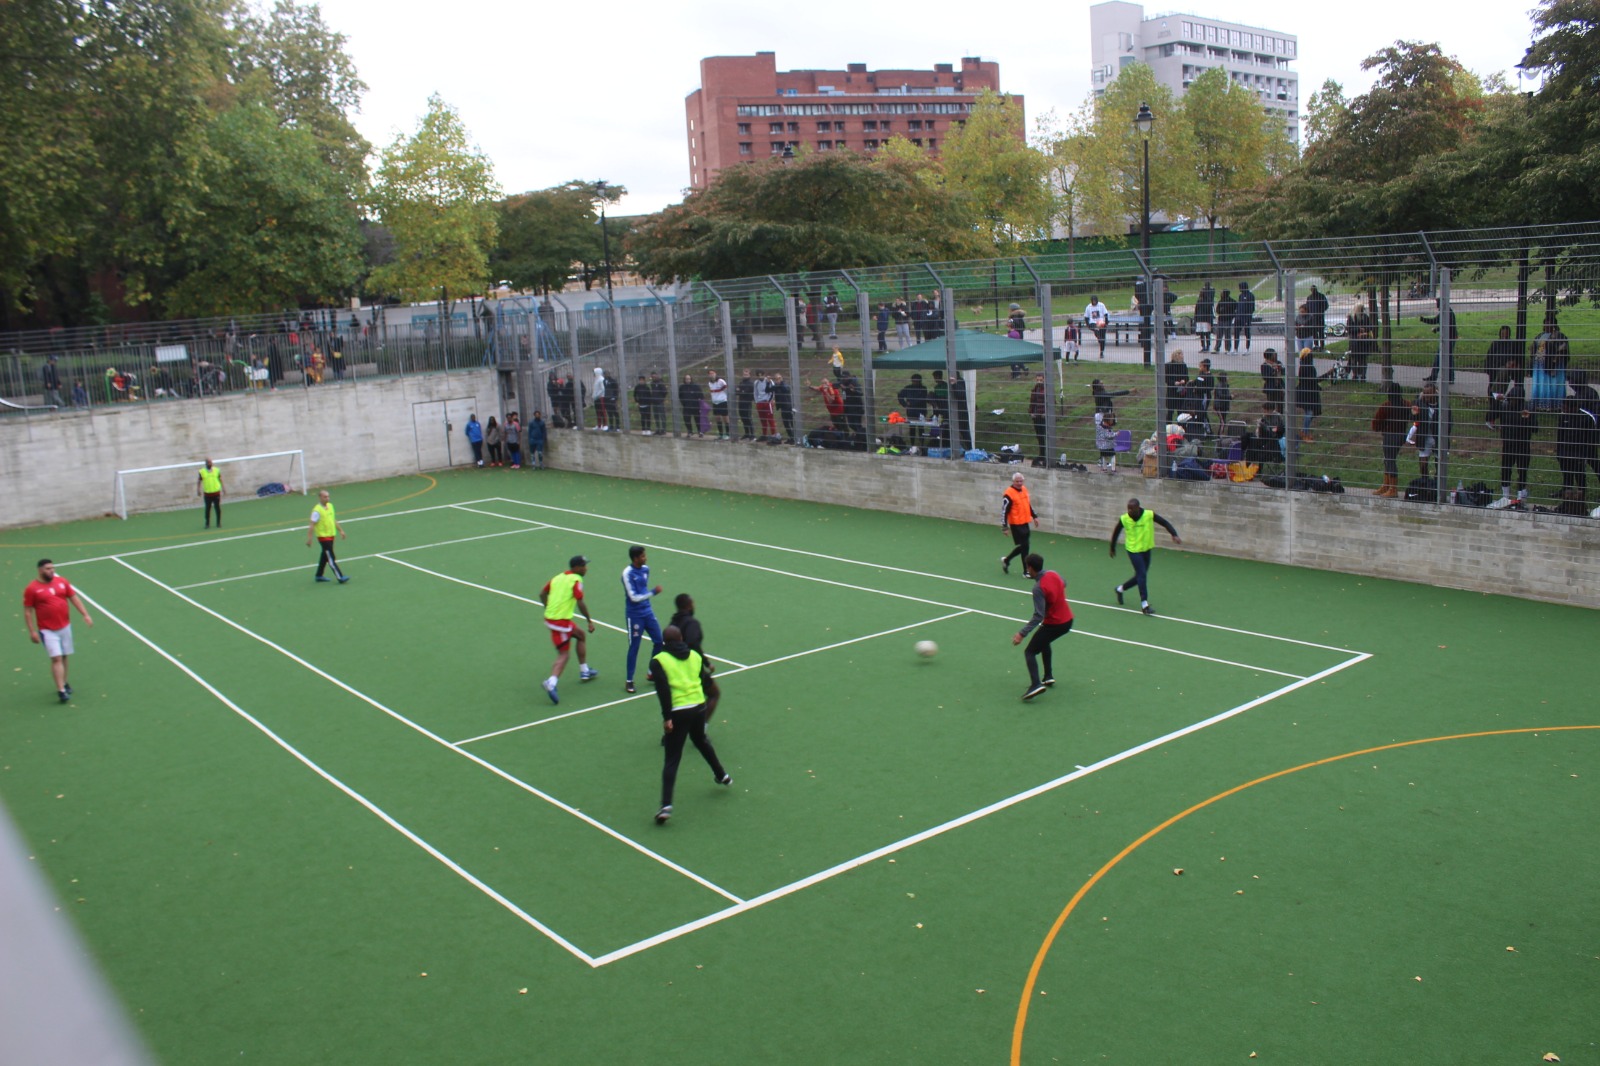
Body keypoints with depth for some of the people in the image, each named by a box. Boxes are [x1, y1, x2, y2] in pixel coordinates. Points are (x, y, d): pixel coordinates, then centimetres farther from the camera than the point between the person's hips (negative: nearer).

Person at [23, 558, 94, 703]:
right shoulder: (32, 588, -8)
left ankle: (64, 683, 29)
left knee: (64, 657, 13)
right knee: (56, 658, -12)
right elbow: (27, 611, -5)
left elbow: (74, 598, 10)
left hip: (65, 626, 4)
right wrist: (32, 631, -9)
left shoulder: (62, 582, 4)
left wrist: (85, 615, 1)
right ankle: (61, 690, -12)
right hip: (47, 630, -4)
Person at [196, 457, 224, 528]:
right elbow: (199, 481, 7)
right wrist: (198, 490, 0)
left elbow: (220, 479, 12)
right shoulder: (202, 471, 0)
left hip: (216, 493, 1)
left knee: (218, 508, 3)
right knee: (208, 509, 4)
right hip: (207, 494, -1)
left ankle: (218, 523, 14)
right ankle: (207, 524, 13)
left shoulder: (217, 470, 4)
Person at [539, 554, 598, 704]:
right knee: (564, 655, -6)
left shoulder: (559, 577, 10)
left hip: (550, 617, 9)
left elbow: (542, 593, 15)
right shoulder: (576, 580, -12)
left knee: (580, 635, 26)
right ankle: (551, 683, -24)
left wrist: (549, 609, 25)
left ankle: (584, 671, 34)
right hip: (561, 621, -9)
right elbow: (580, 603, -20)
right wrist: (590, 621, -12)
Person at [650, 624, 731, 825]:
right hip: (699, 707, 4)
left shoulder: (659, 661, -4)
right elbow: (704, 682, 10)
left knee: (671, 760, -2)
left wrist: (667, 717, -16)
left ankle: (666, 806, -12)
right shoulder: (695, 656, 10)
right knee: (701, 741, 33)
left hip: (678, 712, -4)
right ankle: (722, 775, 49)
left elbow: (663, 690, -14)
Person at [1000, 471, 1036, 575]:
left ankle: (1006, 560, 31)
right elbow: (1004, 511, -16)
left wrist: (1034, 516, 23)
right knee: (1024, 546, -5)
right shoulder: (1009, 494, -16)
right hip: (1016, 524, -8)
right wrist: (1004, 526, -17)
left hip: (1025, 523, 8)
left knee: (1024, 546, 13)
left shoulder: (1024, 489, 8)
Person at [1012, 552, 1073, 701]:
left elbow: (1039, 616, -29)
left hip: (1054, 624, -9)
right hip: (1068, 620, 9)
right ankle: (1048, 677, 35)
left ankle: (1036, 685, -22)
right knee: (1044, 642, 33)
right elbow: (1063, 585, 23)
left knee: (1029, 652, -4)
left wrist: (1022, 634, -29)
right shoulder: (1053, 574, -2)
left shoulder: (1038, 588, -26)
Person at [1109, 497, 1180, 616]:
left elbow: (1165, 523, -8)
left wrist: (1174, 535, -23)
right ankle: (1144, 604, -5)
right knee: (1142, 575, -13)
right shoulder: (1124, 519, -14)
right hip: (1133, 550, -3)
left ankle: (1120, 589, 37)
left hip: (1146, 549, 3)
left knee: (1140, 576, 12)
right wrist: (1112, 548, 11)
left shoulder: (1149, 515, -15)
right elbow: (1116, 532, 2)